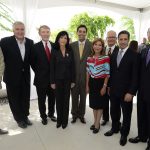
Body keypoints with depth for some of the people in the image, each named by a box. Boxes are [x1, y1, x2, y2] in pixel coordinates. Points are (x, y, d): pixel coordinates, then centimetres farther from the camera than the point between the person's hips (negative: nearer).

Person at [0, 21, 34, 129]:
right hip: (12, 77, -3)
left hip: (26, 76, 3)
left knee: (25, 98, 17)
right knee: (14, 99, 12)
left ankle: (25, 116, 39)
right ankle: (19, 119, 33)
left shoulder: (30, 42, -1)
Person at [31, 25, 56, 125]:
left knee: (52, 98, 16)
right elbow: (33, 63, 0)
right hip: (41, 78, -2)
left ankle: (51, 114, 38)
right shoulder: (36, 47, -6)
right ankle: (43, 116, 32)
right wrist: (39, 73, 0)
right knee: (41, 99, 12)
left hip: (53, 77, 2)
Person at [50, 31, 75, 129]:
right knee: (59, 100, 9)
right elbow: (52, 68, -3)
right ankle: (59, 120, 26)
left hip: (67, 79, 1)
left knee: (66, 100, 9)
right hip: (58, 79, -1)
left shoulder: (70, 51, 1)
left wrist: (73, 80, -1)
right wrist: (52, 81, -6)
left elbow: (72, 66, 1)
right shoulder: (54, 52, -2)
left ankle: (65, 120, 24)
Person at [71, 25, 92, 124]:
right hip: (74, 75, 1)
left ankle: (81, 114, 33)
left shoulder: (91, 45, -4)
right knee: (74, 96, 13)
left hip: (85, 75, -1)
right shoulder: (72, 45, 2)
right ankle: (74, 114, 33)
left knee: (83, 96, 14)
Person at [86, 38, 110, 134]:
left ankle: (97, 124, 21)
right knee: (93, 103, 14)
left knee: (100, 103, 7)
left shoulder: (106, 58, -10)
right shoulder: (89, 58, 4)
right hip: (92, 82, 5)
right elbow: (88, 73, 9)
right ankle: (96, 122, 31)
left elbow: (107, 74, -9)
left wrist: (104, 86, -12)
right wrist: (87, 85, 8)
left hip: (101, 82, -5)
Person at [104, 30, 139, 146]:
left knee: (126, 114, 13)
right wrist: (110, 86, 7)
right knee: (114, 111, 19)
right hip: (114, 90, 5)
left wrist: (131, 92, -17)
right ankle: (115, 128, 42)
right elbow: (111, 71, 9)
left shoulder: (134, 55, -10)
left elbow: (135, 76, -13)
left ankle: (124, 134, 34)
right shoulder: (114, 54, 6)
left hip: (126, 91, -4)